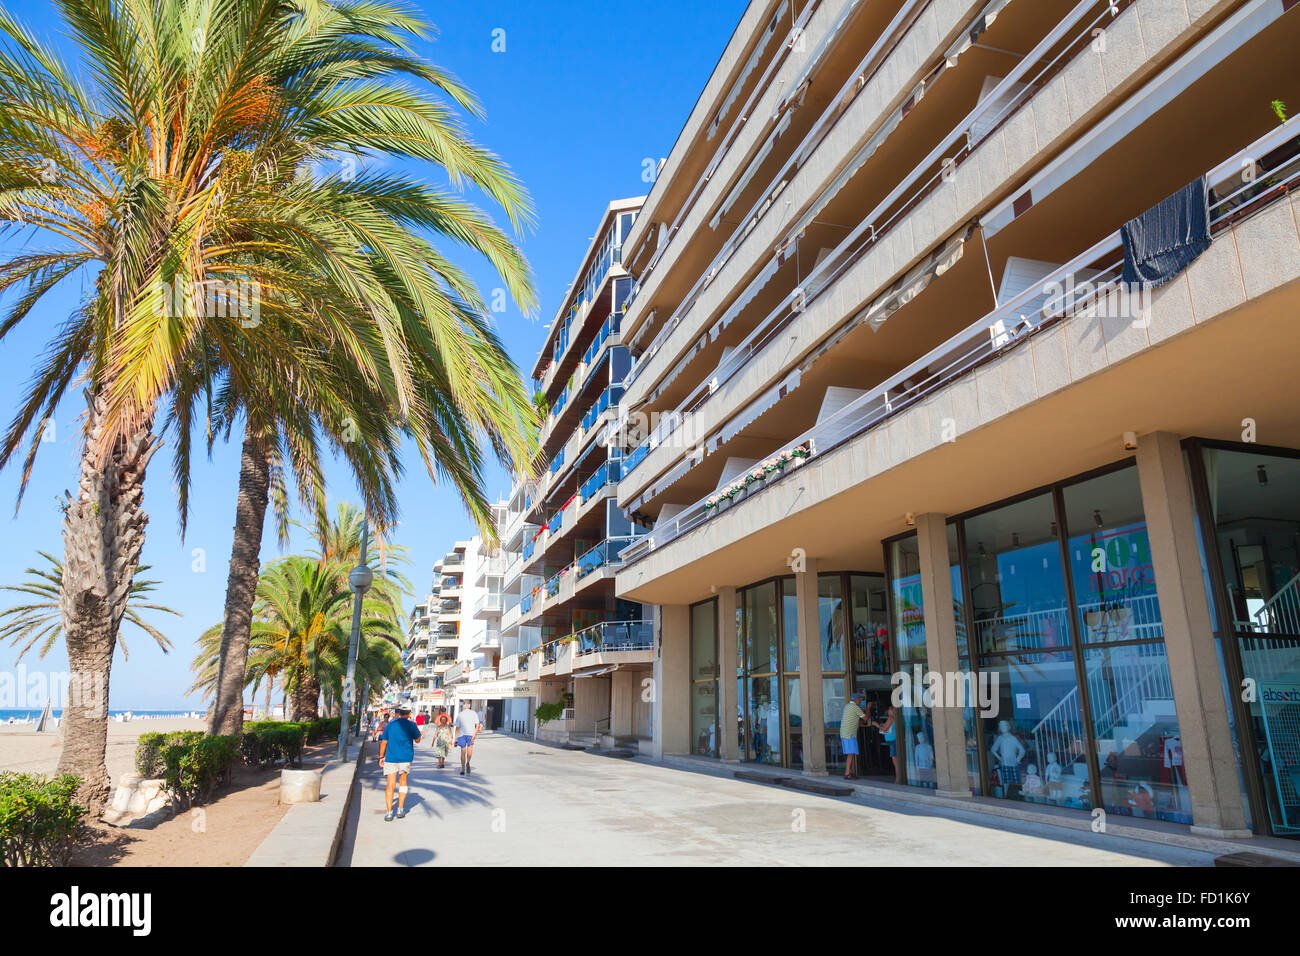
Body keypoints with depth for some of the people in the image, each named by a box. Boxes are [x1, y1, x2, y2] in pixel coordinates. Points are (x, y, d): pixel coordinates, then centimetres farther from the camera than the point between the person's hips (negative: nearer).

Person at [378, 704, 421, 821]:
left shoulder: (391, 724, 2)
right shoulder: (411, 724, -3)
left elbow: (383, 742, 4)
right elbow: (417, 740, 8)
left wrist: (381, 757, 14)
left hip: (391, 758, 0)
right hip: (406, 758, 0)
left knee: (390, 785, 0)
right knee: (402, 781, 18)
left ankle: (389, 812, -8)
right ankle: (400, 810, 17)